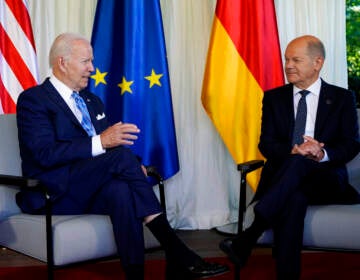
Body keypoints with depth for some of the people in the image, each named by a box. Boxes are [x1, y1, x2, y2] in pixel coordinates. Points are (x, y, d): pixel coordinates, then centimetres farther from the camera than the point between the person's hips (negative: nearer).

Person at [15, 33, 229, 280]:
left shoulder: (93, 101, 22)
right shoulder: (33, 99, -2)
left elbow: (111, 143, 20)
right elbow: (45, 154, -17)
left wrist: (134, 167, -4)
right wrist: (100, 142, -27)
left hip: (91, 192, 6)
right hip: (54, 194, -6)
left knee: (121, 190, -32)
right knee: (122, 155, -28)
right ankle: (175, 249, -26)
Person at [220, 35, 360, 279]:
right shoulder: (274, 98, 13)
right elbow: (266, 144, 4)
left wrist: (323, 154, -22)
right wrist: (293, 150, -20)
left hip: (326, 179, -1)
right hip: (283, 177, 1)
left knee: (297, 164, -37)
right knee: (294, 198, -38)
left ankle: (246, 240, -45)